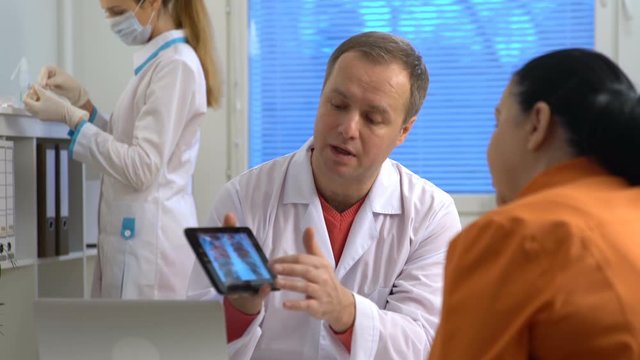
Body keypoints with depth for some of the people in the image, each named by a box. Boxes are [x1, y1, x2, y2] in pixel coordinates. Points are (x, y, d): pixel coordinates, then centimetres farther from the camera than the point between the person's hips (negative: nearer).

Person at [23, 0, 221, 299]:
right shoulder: (159, 62, 15)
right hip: (135, 235, 9)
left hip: (151, 238, -9)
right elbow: (123, 148, 20)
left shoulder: (176, 65, -14)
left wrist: (70, 117, -14)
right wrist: (80, 99, 9)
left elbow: (141, 168, -19)